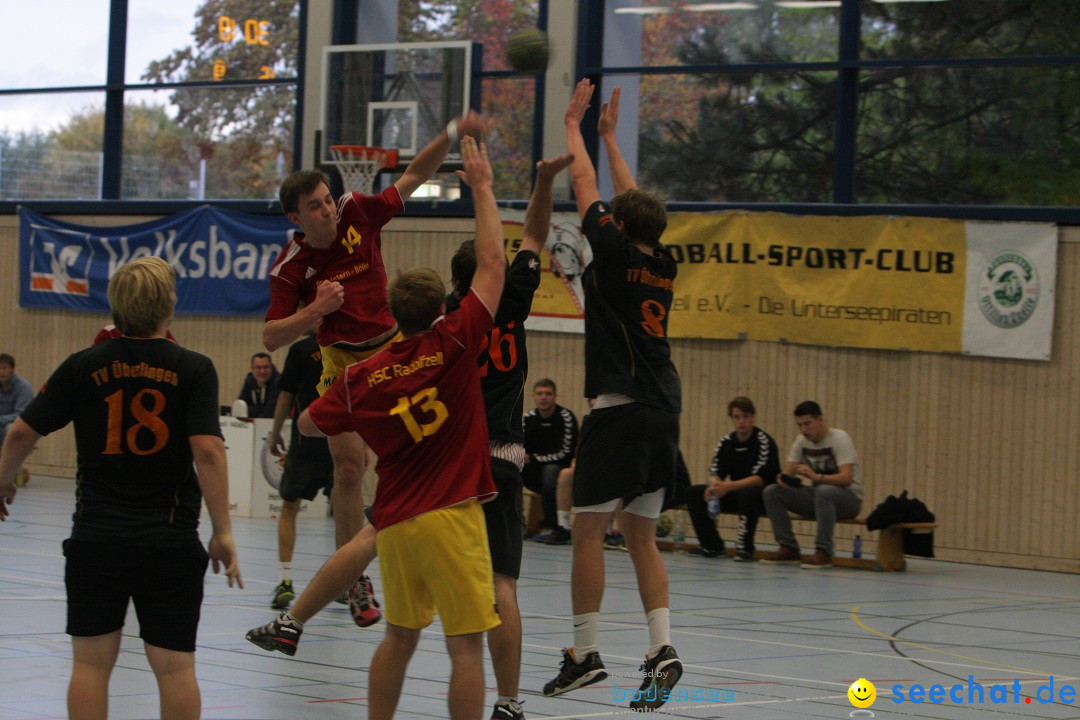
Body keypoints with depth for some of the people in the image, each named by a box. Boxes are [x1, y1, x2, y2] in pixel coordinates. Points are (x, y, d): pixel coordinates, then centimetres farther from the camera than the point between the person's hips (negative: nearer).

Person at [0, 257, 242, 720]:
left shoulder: (83, 367, 1)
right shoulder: (193, 369, -4)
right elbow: (207, 449, -14)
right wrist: (223, 531, -8)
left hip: (96, 538, 1)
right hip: (170, 542, -1)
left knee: (91, 663, 7)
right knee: (175, 666, 4)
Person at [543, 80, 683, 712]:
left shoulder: (616, 254, -5)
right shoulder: (663, 265, 11)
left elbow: (586, 185, 6)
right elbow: (634, 200, 26)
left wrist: (574, 125, 20)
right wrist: (609, 134, 35)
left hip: (620, 408, -7)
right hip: (664, 408, 7)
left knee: (590, 529, -1)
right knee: (643, 536, 10)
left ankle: (585, 652, -2)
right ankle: (662, 646, -3)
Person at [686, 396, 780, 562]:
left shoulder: (764, 441, -13)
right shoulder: (726, 442, 5)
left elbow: (762, 478, -22)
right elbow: (715, 472, 2)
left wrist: (728, 486, -32)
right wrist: (715, 485, -24)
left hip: (762, 496, -6)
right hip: (736, 494, 6)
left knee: (748, 493, -39)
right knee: (695, 493, -7)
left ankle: (744, 548, -28)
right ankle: (712, 546, -6)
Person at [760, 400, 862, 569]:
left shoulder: (839, 439, -15)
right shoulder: (801, 441, 4)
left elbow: (846, 478, -27)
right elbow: (788, 472, 2)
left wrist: (816, 477, -43)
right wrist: (784, 479, -24)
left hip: (848, 498, -6)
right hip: (816, 497, 6)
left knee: (824, 491, -40)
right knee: (771, 491, -11)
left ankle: (823, 552, -32)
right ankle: (789, 549, -12)